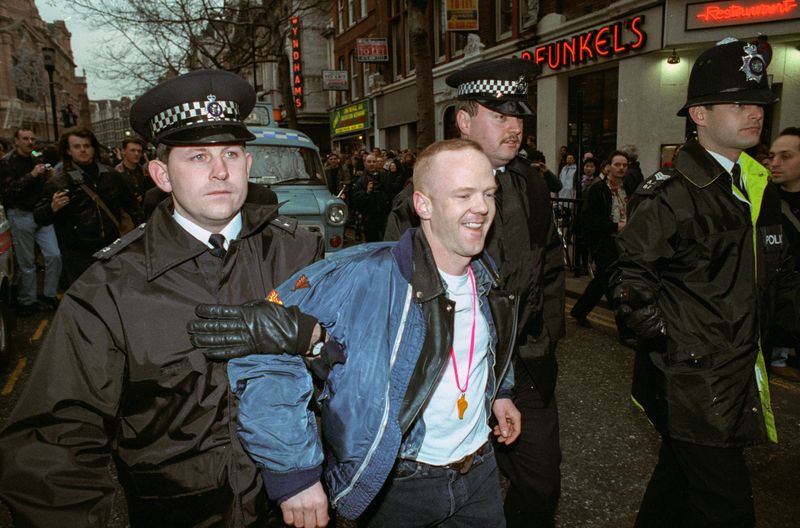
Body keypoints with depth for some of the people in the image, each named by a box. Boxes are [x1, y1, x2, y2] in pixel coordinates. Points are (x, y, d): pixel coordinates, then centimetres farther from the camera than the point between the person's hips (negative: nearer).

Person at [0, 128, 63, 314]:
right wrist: (32, 175, -22)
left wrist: (48, 177, -1)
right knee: (27, 263, 1)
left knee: (54, 256, -2)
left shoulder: (38, 160, 11)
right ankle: (26, 302, 15)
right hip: (20, 215, -5)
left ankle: (49, 296, 14)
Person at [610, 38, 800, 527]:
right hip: (690, 383, -7)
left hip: (742, 375, 8)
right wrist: (672, 343, -17)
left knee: (679, 475, 23)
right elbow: (631, 277, -15)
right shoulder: (669, 193, -15)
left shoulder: (759, 186, 10)